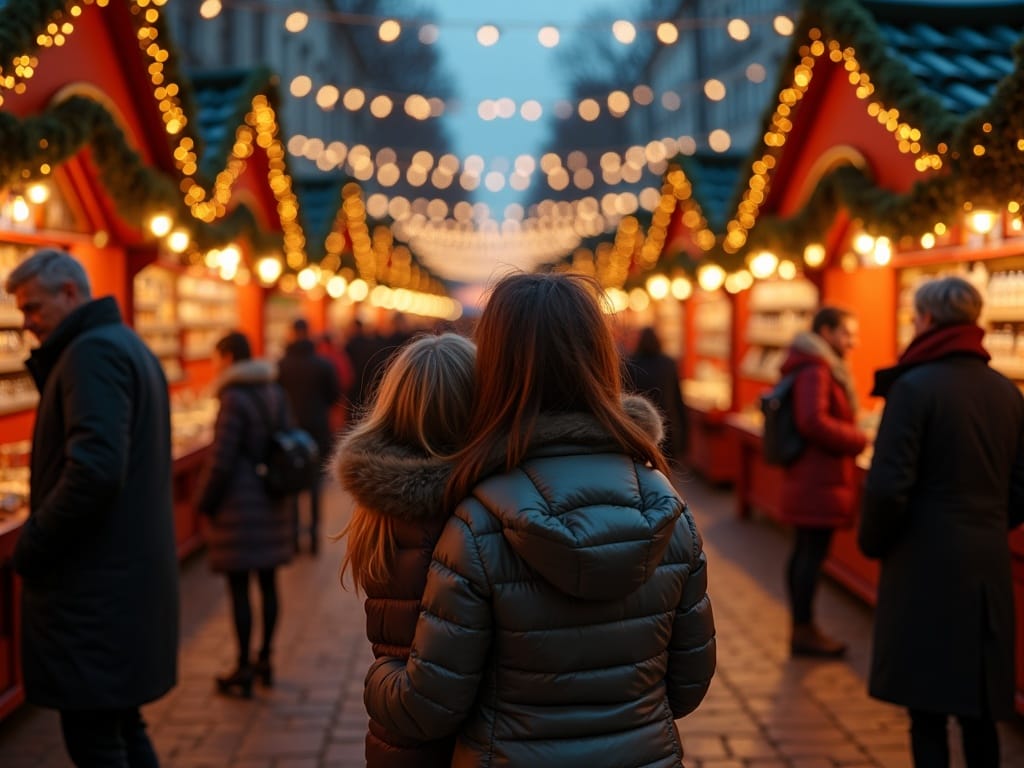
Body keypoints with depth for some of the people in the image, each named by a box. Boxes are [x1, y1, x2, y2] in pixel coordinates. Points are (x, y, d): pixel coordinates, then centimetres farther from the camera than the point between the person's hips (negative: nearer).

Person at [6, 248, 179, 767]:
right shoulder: (129, 346, 17)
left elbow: (95, 468, -25)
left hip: (95, 587, -10)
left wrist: (31, 545, -16)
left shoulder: (93, 353, -14)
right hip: (132, 572, 10)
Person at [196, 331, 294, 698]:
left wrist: (205, 502, -4)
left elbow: (220, 461, -16)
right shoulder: (275, 393, 7)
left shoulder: (234, 400, -16)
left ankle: (243, 672, 6)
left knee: (239, 587, 0)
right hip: (272, 501, 8)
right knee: (268, 581, 14)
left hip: (239, 503, -8)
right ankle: (265, 660, 25)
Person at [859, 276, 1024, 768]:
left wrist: (872, 542, 0)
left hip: (925, 565, -6)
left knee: (927, 709, 2)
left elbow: (888, 485, -17)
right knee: (978, 708, 15)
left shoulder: (914, 387, -12)